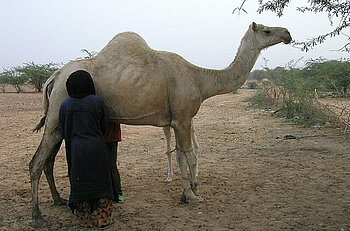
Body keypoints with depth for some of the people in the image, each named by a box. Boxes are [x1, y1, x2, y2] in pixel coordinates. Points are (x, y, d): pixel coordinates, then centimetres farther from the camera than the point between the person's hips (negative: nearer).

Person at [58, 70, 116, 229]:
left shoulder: (65, 105, -1)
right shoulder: (97, 101, -6)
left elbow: (62, 131, 6)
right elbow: (104, 125, 4)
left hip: (75, 149, 2)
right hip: (96, 148, -1)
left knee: (79, 183, 12)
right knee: (101, 182, 10)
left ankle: (85, 220, 21)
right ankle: (103, 220, 15)